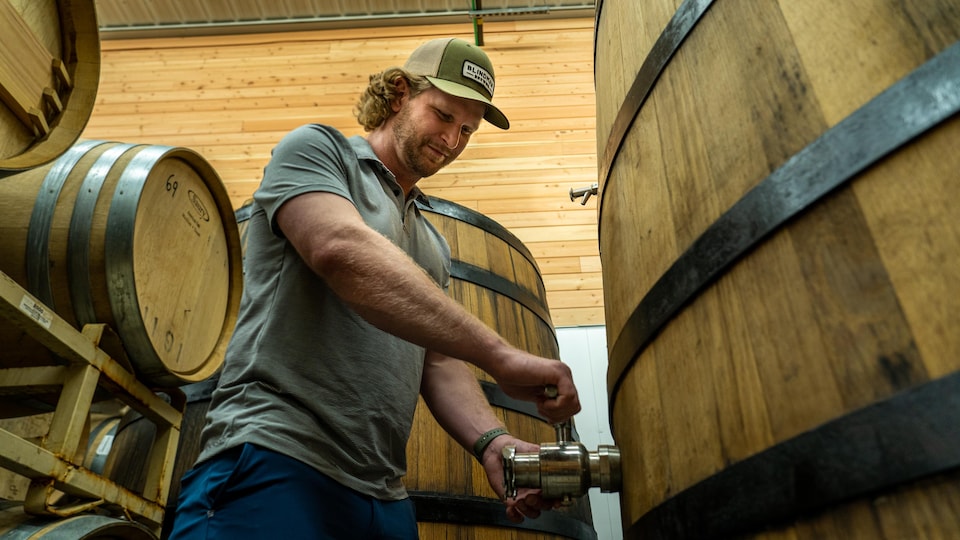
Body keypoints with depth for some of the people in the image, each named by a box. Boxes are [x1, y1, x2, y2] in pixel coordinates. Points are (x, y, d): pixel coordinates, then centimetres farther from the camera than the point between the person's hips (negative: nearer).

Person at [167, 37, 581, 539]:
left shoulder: (432, 246, 21)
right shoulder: (316, 149, 1)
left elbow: (439, 364, 15)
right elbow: (343, 252, -19)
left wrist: (491, 442, -6)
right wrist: (499, 356, -24)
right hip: (274, 462, -6)